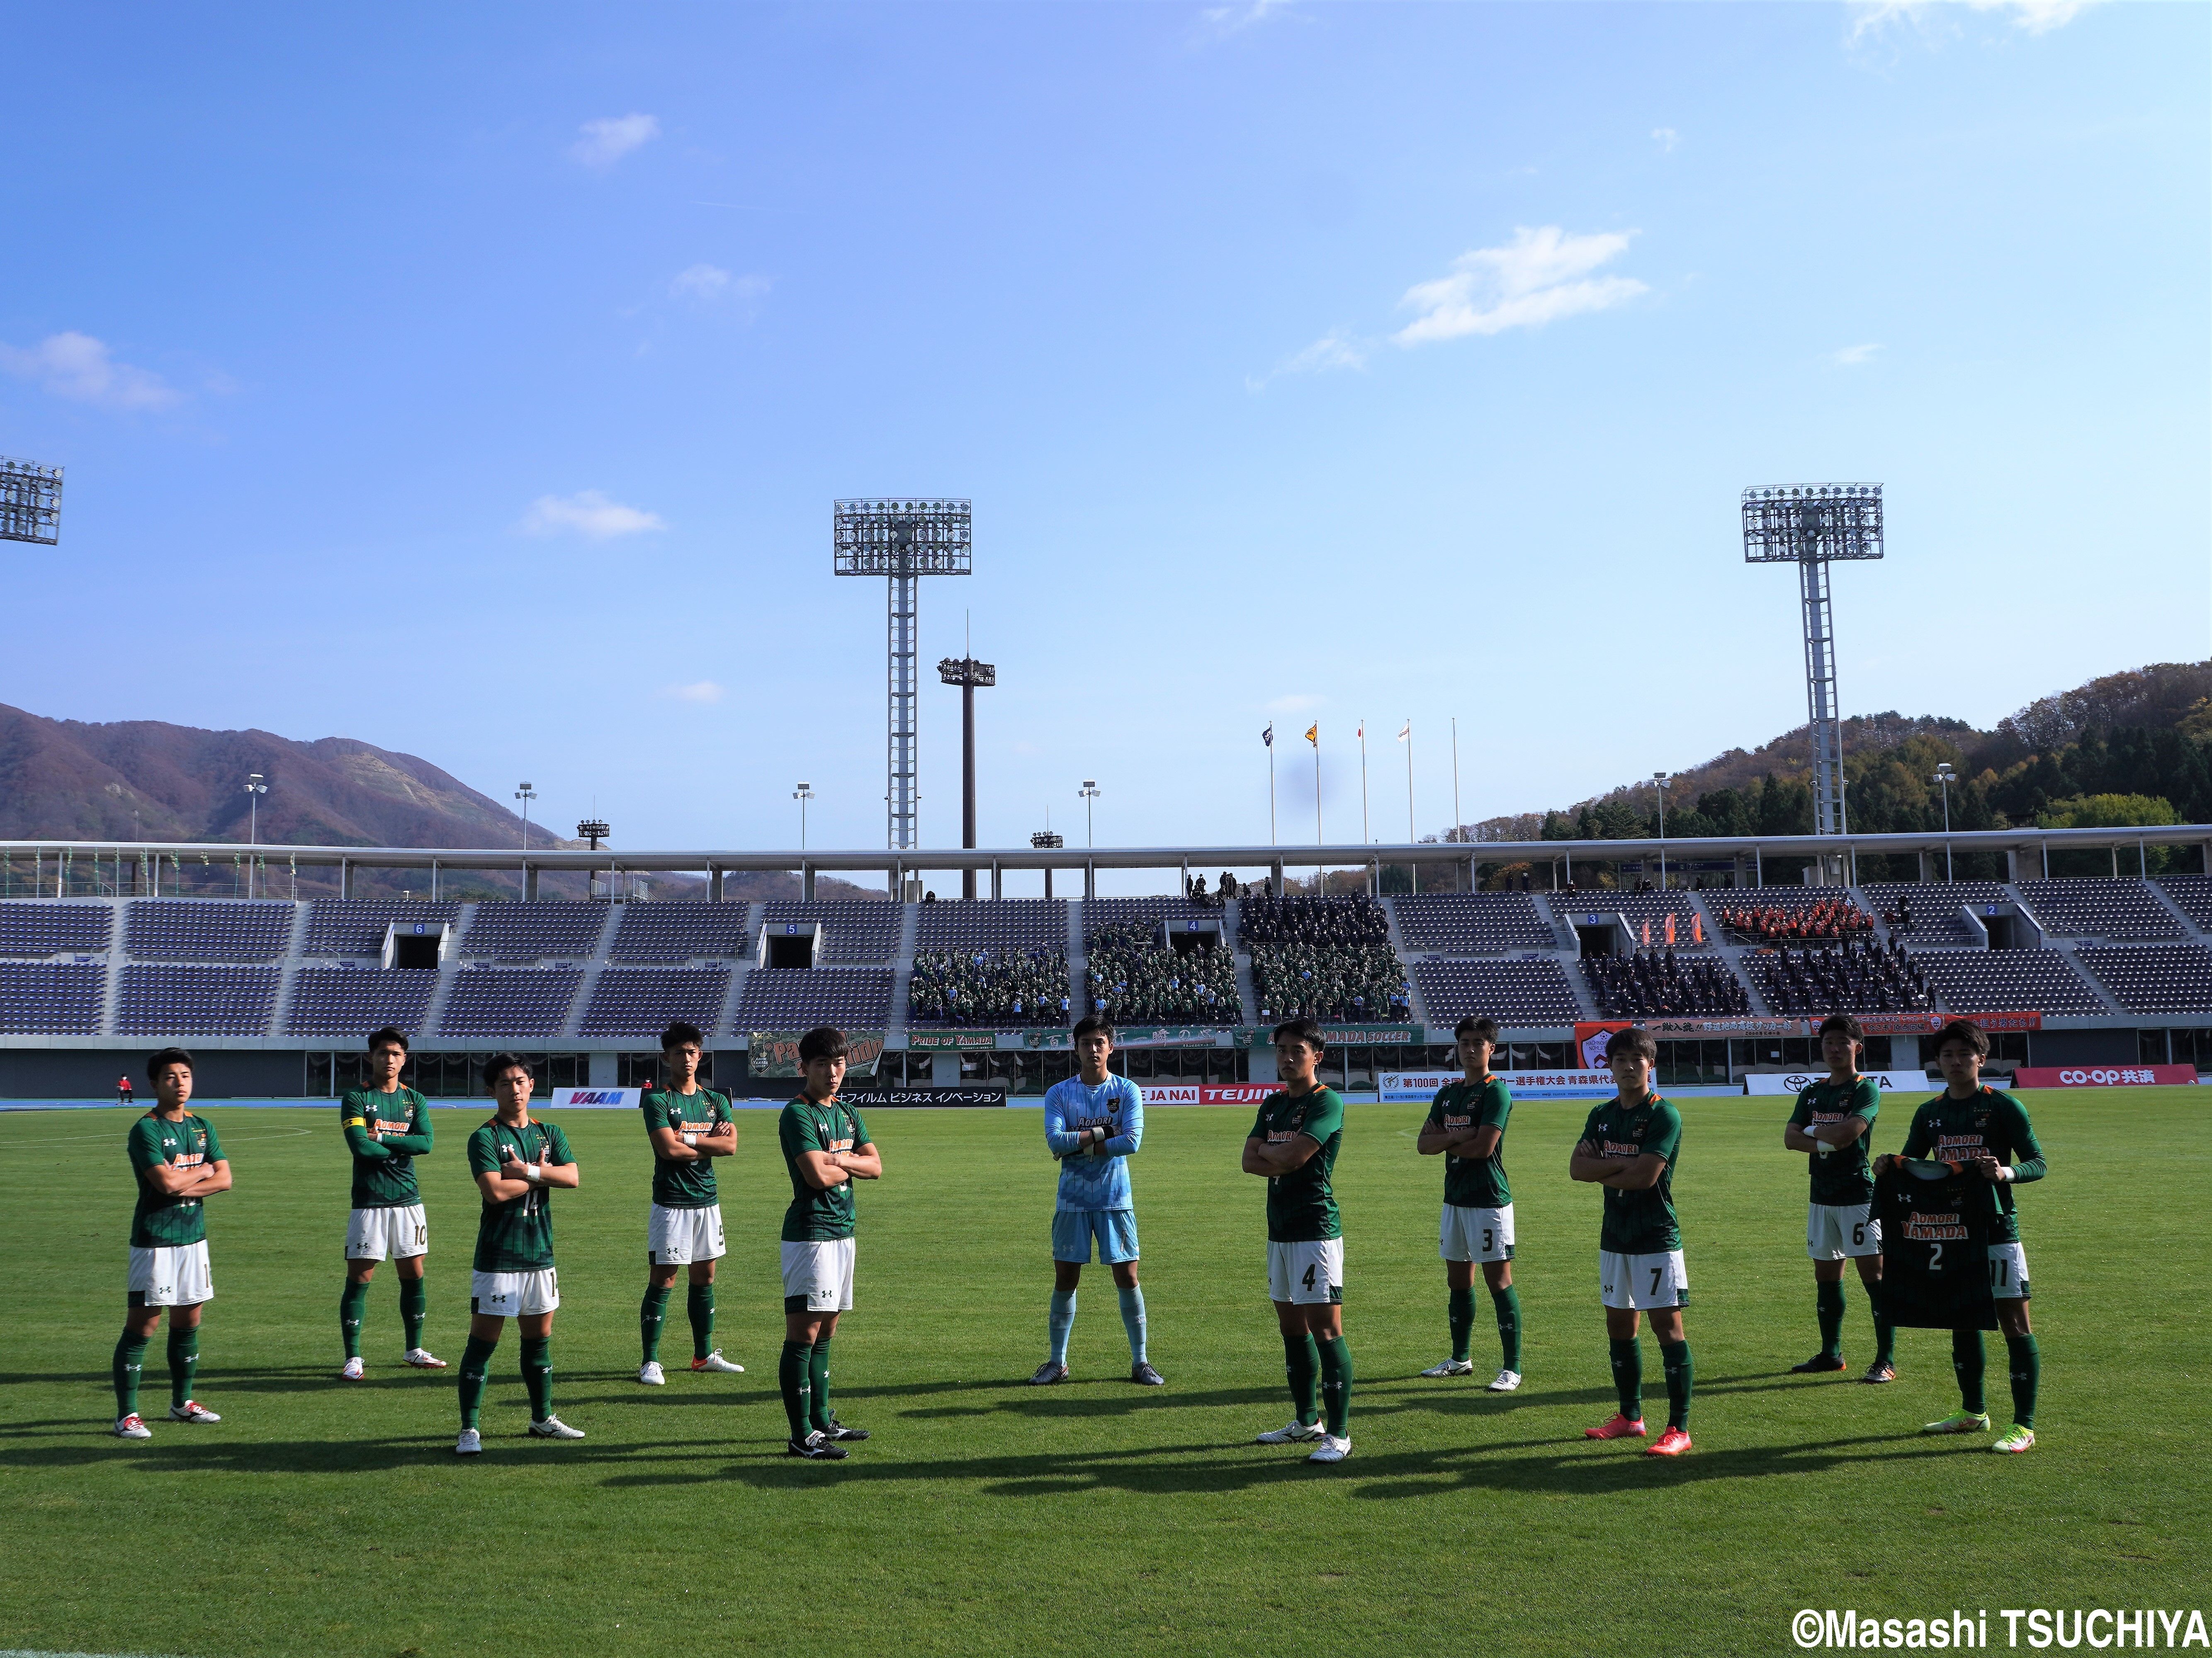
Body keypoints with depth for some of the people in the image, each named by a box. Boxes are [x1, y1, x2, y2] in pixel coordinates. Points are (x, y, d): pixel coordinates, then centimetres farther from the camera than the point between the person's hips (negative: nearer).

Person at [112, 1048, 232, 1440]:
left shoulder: (203, 1127, 11)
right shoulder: (145, 1130, -10)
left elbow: (224, 1179, 2)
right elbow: (166, 1182, -21)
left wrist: (182, 1185, -12)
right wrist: (204, 1170, -4)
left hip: (193, 1235, 6)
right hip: (155, 1240, -6)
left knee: (188, 1322, 13)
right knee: (142, 1326, -4)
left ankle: (182, 1402, 26)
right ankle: (127, 1414, 2)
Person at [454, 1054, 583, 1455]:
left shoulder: (550, 1133, 10)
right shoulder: (485, 1137, -7)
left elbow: (572, 1177, -5)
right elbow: (495, 1191, -20)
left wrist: (528, 1171, -16)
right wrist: (541, 1176, -8)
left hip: (540, 1253, 5)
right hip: (498, 1256, -5)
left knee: (539, 1338, 15)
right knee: (483, 1342, -4)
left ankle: (543, 1418, 27)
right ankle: (469, 1429, 3)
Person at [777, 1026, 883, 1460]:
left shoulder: (848, 1113, 15)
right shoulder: (797, 1114, -11)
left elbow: (875, 1166, 8)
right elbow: (819, 1176, -21)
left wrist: (840, 1159, -10)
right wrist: (851, 1166, -2)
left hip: (843, 1229, 9)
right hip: (810, 1232, -8)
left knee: (825, 1331, 16)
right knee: (803, 1334, -6)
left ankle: (823, 1421, 25)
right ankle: (802, 1437, -4)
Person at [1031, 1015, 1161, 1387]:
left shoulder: (1127, 1091, 0)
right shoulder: (1059, 1093, 1)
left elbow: (1132, 1141, -14)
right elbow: (1054, 1141, -13)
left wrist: (1080, 1144, -13)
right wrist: (1101, 1133, -13)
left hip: (1115, 1200, -1)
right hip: (1072, 1200, 1)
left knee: (1127, 1276, 1)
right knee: (1065, 1278, 5)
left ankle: (1140, 1361, 13)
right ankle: (1058, 1362, 17)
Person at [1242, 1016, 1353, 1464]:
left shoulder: (1327, 1102, -10)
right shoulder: (1272, 1104, 15)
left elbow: (1293, 1157, -20)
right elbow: (1250, 1161, 6)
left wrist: (1267, 1151, -1)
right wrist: (1285, 1164, -10)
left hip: (1316, 1229, -8)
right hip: (1279, 1228, 9)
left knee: (1326, 1330, -8)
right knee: (1291, 1328, 15)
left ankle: (1338, 1434, -4)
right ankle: (1307, 1421, 27)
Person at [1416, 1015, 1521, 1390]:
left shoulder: (1496, 1092, -9)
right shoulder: (1447, 1094, 14)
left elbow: (1483, 1147, -18)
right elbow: (1423, 1144, 6)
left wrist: (1446, 1141, -2)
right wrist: (1458, 1137, -11)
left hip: (1489, 1200, -8)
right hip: (1455, 1198, 8)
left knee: (1499, 1281, -6)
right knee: (1458, 1280, 15)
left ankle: (1512, 1368, -1)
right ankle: (1460, 1359, 27)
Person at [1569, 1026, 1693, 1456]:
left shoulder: (1664, 1115, -11)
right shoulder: (1602, 1116, 10)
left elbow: (1645, 1176, -20)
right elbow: (1577, 1167, -1)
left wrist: (1601, 1171, -5)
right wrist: (1622, 1164, -14)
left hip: (1656, 1238, -7)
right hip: (1615, 1236, 7)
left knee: (1667, 1325, -5)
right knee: (1619, 1325, 13)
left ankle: (1679, 1429, -1)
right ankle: (1630, 1416, 26)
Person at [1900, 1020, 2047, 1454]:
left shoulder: (2003, 1106, -5)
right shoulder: (1929, 1114, 10)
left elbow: (2039, 1164, -6)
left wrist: (2006, 1173, -26)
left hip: (1996, 1228, -5)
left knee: (2015, 1324, -5)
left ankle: (2024, 1426, 0)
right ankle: (1973, 1412, 27)